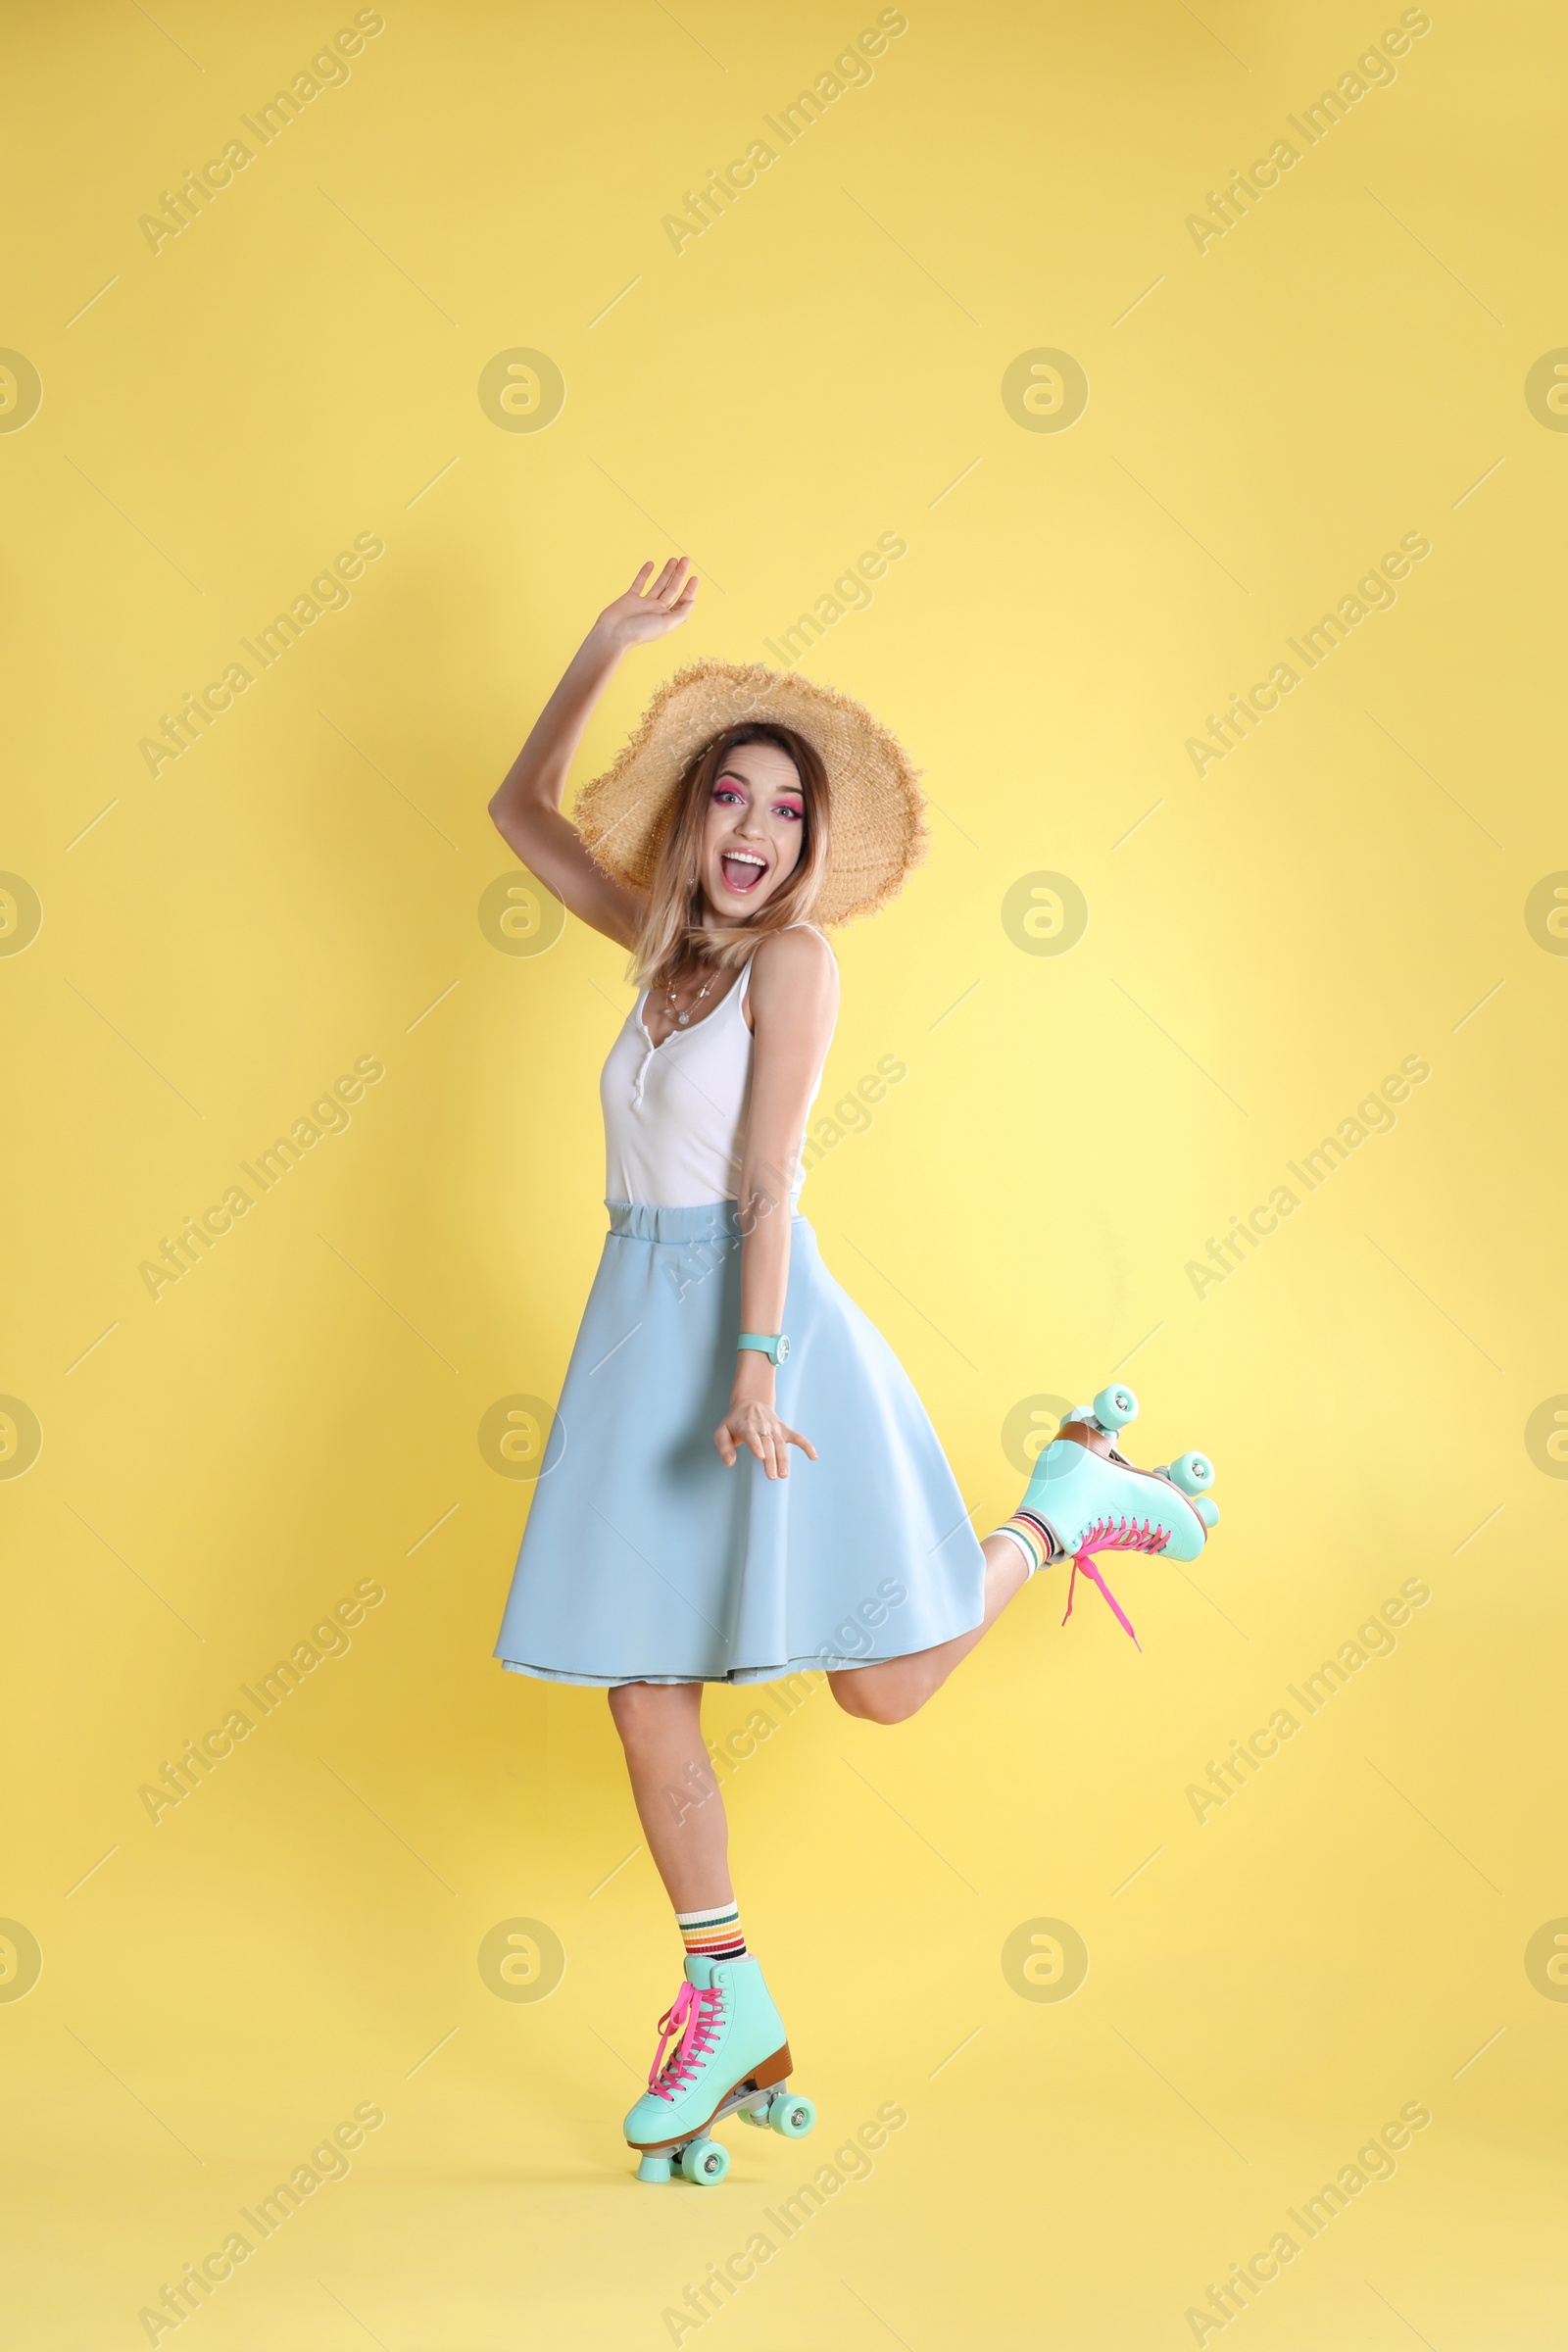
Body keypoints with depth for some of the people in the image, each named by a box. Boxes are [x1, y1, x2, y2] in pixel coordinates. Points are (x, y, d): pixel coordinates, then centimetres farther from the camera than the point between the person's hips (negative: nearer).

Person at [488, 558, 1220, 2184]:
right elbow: (519, 808, 20)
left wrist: (757, 1364, -22)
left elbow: (764, 1182, -14)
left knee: (885, 1685, -5)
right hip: (640, 1332, 6)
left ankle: (1069, 1500, 19)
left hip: (757, 1319, -6)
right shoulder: (665, 948, 12)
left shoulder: (791, 958, -6)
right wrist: (607, 647, 12)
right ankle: (727, 1999, 17)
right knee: (642, 1685, 4)